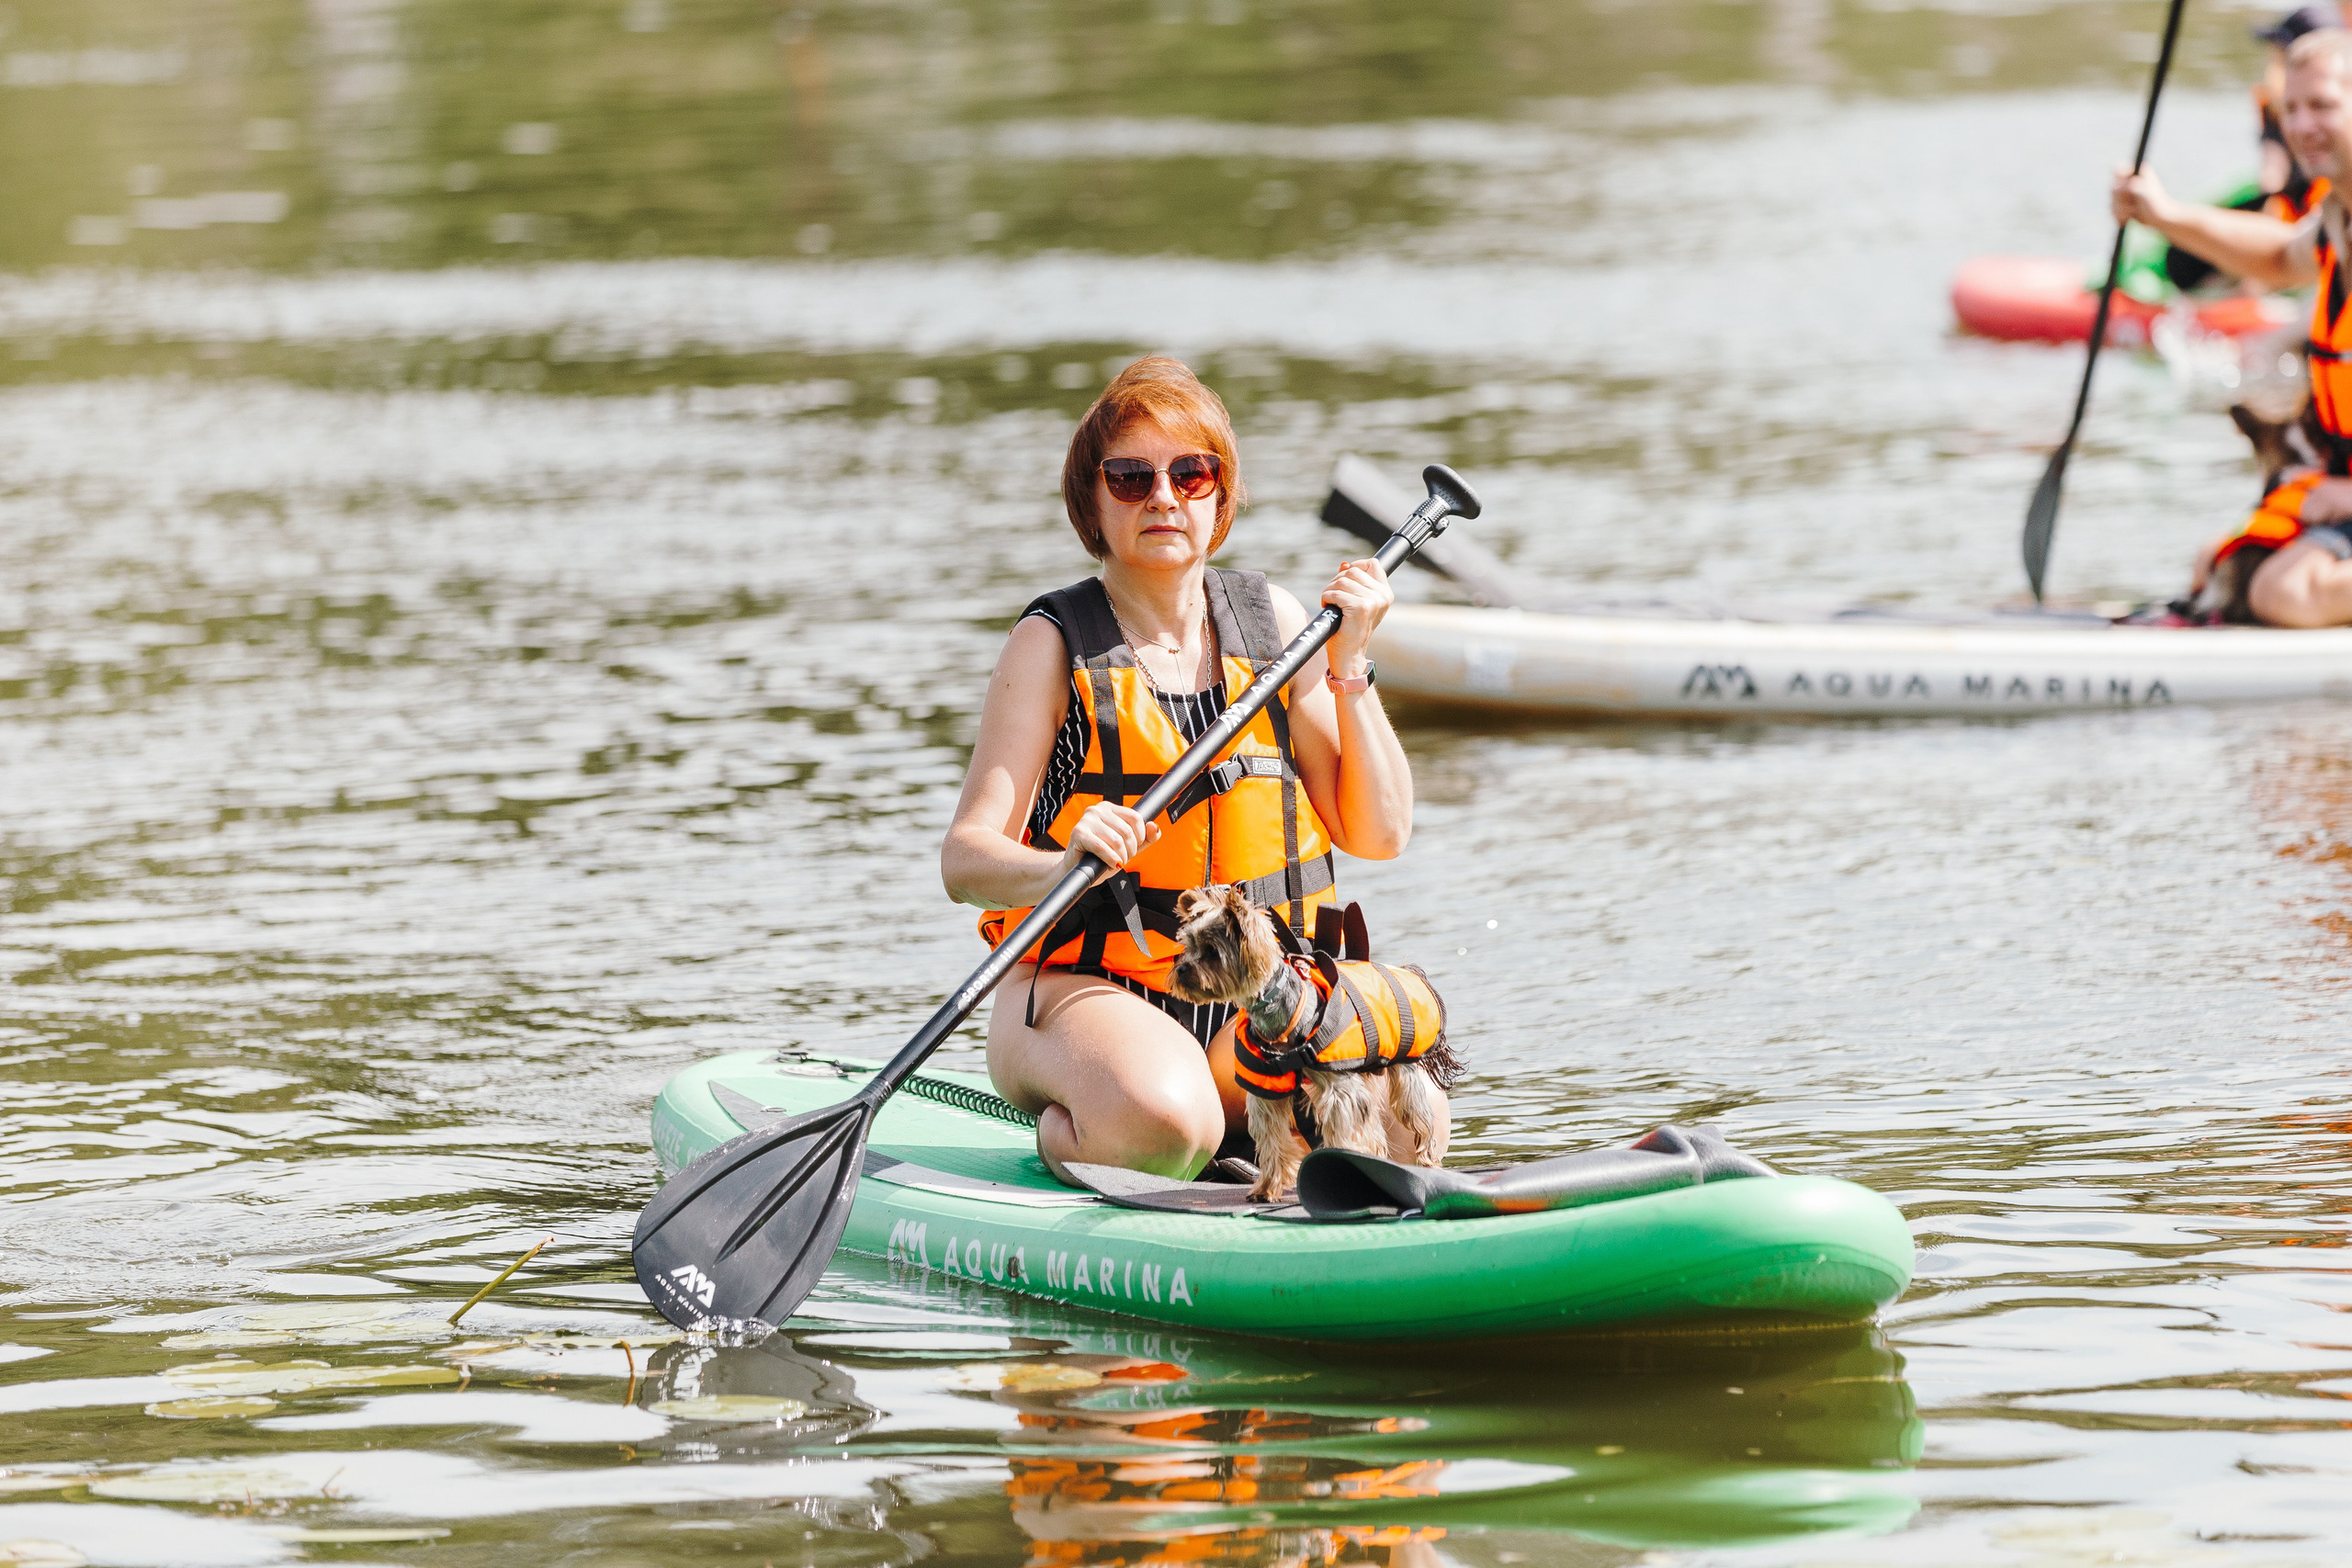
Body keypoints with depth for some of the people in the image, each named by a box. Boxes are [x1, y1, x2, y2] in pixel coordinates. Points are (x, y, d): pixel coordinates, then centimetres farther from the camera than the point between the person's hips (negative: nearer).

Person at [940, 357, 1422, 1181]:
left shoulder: (1273, 624, 8)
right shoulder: (1054, 642, -3)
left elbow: (1378, 834, 6)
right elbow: (965, 858, -12)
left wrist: (1350, 668, -5)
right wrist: (1065, 867, -33)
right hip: (1087, 991, -4)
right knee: (1161, 1122, -36)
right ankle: (1067, 1133, -2)